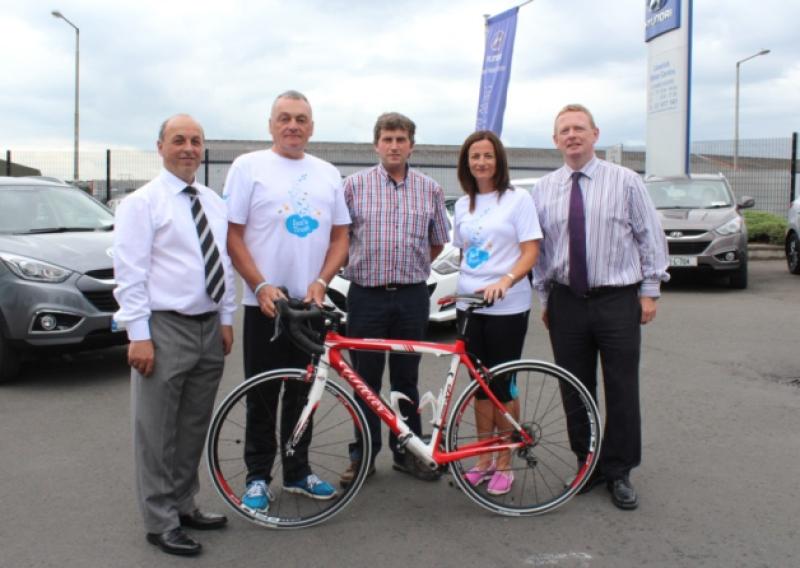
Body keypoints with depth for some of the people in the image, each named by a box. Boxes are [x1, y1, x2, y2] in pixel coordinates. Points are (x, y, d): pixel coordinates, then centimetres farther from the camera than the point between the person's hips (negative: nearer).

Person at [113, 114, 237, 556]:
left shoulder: (213, 202, 12)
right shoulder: (142, 203, -6)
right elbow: (130, 274, -11)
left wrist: (226, 319, 10)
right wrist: (139, 335, -16)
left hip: (209, 328, 6)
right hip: (165, 328, -6)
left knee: (194, 426, 15)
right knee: (158, 432, 0)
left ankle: (183, 505, 28)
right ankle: (160, 523, 10)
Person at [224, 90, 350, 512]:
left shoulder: (328, 174, 11)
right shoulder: (249, 167, -1)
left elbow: (340, 235, 11)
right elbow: (233, 235, -5)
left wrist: (321, 282, -5)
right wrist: (262, 286, -15)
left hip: (312, 303, 4)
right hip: (265, 303, -3)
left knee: (303, 393, 12)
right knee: (263, 396, 4)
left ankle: (297, 472, 24)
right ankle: (257, 477, 16)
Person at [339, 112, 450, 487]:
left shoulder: (429, 189, 7)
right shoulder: (356, 184, 1)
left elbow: (437, 242, 16)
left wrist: (410, 269, 10)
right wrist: (365, 266, 2)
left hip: (411, 297, 1)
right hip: (367, 296, -1)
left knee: (406, 380, 10)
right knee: (365, 381, 5)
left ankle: (407, 451, 21)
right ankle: (363, 454, 16)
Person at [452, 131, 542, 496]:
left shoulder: (517, 199, -4)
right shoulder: (463, 205, 12)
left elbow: (531, 251, -10)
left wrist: (505, 280, -25)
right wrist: (464, 287, 9)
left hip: (507, 307, -5)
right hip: (469, 305, 5)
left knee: (502, 386, 0)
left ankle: (504, 465, 12)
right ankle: (483, 461, 20)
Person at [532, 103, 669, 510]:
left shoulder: (625, 181, -1)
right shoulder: (544, 189, 6)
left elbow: (650, 237, 1)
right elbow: (538, 249, 11)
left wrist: (649, 290, -3)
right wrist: (544, 297, 10)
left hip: (618, 301, -2)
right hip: (566, 303, 3)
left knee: (622, 391, 2)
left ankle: (619, 473, 15)